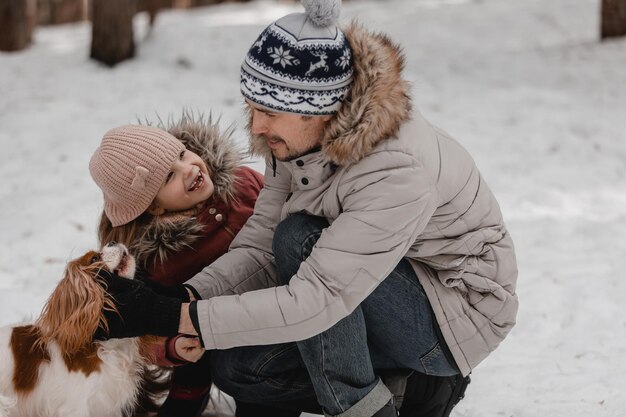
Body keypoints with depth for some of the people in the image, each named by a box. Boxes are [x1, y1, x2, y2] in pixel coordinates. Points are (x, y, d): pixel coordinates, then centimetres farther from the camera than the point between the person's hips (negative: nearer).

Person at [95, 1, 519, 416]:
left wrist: (179, 319, -37)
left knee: (301, 239, -28)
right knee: (236, 366, -6)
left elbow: (314, 302, -37)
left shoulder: (394, 171, -34)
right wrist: (183, 298, -27)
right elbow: (259, 247, -7)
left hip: (459, 309, -8)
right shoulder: (298, 138, -8)